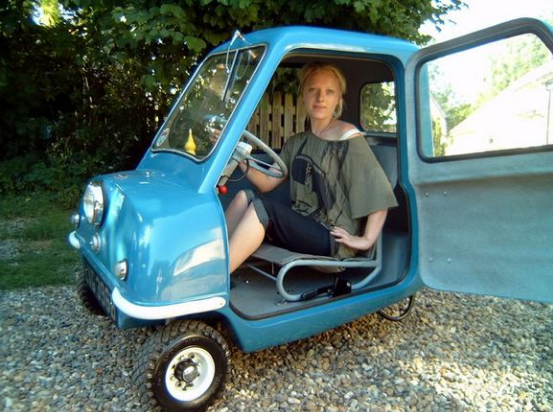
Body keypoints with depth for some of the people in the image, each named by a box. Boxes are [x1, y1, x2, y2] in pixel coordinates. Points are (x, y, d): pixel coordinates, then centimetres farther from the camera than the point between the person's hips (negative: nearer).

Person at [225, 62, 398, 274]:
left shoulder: (348, 138, -6)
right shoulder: (296, 143, 15)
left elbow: (379, 193, -11)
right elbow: (267, 182, 8)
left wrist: (367, 239, -17)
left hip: (332, 238, -6)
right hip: (301, 228, 6)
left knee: (260, 206, -25)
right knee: (245, 196, -14)